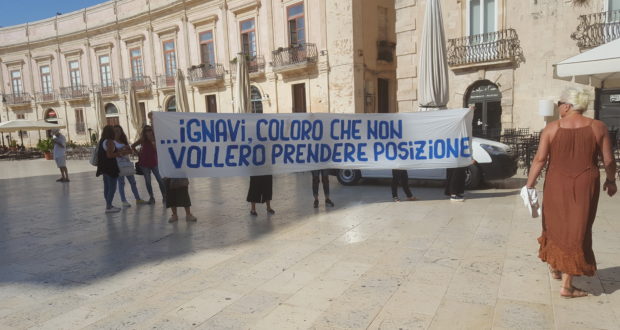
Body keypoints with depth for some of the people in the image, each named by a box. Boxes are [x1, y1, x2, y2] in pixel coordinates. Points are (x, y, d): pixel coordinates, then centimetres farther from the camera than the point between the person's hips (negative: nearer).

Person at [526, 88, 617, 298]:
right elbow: (609, 160, 1)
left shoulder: (552, 128, -5)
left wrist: (529, 184, -2)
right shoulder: (597, 127, -2)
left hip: (556, 186, 0)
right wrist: (611, 180, 19)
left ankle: (554, 267, 38)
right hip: (585, 186, 0)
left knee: (556, 225, 20)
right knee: (576, 231, 5)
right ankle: (567, 286, 8)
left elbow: (540, 159, -8)